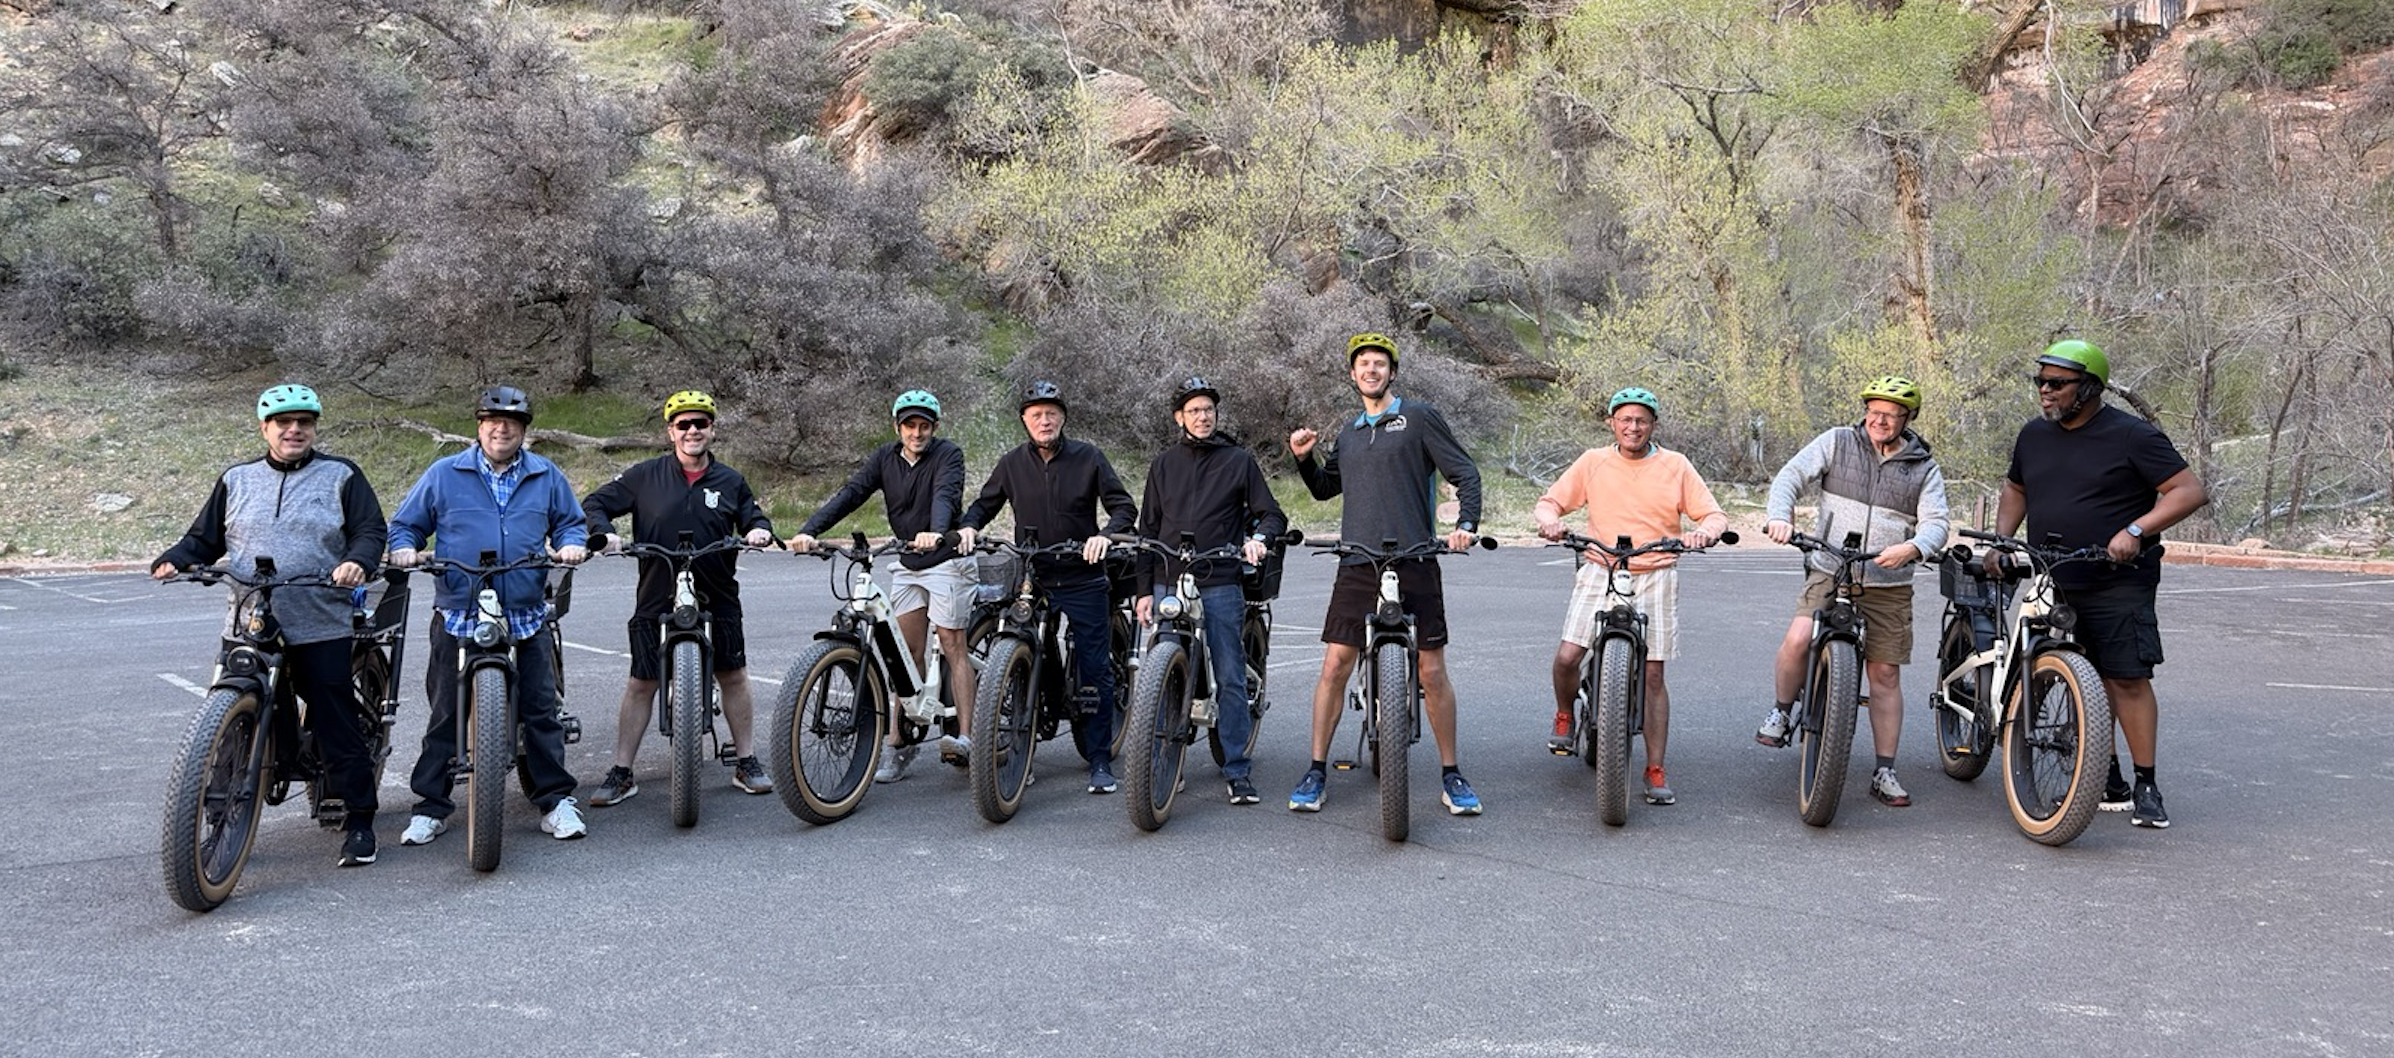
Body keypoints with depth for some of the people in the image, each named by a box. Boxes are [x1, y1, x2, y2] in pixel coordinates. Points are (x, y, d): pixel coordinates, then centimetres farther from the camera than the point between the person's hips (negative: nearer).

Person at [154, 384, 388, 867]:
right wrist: (173, 561, -1)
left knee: (337, 727, -1)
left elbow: (370, 530, 1)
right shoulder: (236, 480, 16)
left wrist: (358, 562, -19)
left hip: (322, 630, -3)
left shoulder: (341, 476, 7)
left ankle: (358, 821, 8)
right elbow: (204, 537, 18)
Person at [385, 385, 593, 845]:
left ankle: (556, 799, 10)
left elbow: (571, 522, 18)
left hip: (527, 616, 1)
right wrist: (404, 549, -7)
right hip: (458, 614, -1)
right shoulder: (444, 475, 7)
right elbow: (405, 522, 12)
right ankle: (431, 806, 15)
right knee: (445, 715, 5)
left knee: (541, 710, 1)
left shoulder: (547, 477, 10)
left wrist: (571, 545, -3)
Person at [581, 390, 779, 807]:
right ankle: (622, 773, 11)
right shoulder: (645, 477, 1)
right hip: (656, 600, -1)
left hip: (717, 600, 2)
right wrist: (604, 532, -14)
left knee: (734, 678, 7)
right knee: (640, 685, 2)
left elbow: (754, 518, 16)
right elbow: (595, 504, 5)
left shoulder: (730, 481, 6)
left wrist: (760, 531, -7)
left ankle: (746, 763, 20)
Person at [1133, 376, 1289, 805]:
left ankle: (1237, 770, 3)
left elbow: (1271, 514, 9)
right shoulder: (1165, 463, 15)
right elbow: (1148, 528, 15)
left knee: (1231, 679, -3)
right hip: (1168, 585, 2)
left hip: (1220, 585, -2)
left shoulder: (1239, 460, 8)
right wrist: (1144, 588, 9)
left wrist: (1258, 536, -15)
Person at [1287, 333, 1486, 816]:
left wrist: (1466, 524, -14)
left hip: (1415, 563, -4)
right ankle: (1317, 772, 10)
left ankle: (1451, 775, 12)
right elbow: (1325, 488, 30)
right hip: (1357, 566, 4)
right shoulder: (1349, 433, 19)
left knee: (1432, 671, -1)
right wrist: (1304, 458, 10)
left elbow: (1465, 472, 1)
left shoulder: (1419, 417, 4)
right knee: (1334, 666, 0)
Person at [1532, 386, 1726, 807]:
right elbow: (1549, 501, 10)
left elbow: (1714, 515, 5)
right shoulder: (1592, 462, 8)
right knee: (1567, 655, -15)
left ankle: (1655, 771, 8)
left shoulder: (1676, 466, 7)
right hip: (1600, 570, 0)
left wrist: (1704, 532, -19)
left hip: (1656, 575, 0)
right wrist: (1549, 520, -14)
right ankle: (1564, 716, 18)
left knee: (1652, 673, -1)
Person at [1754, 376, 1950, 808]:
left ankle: (1885, 771, 12)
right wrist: (1780, 516, -20)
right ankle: (1781, 710, 3)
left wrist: (1911, 548, -24)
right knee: (1798, 639, -25)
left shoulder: (1924, 468, 8)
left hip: (1888, 586, 2)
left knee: (1885, 675, 3)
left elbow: (1936, 523, -1)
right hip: (1829, 574, -1)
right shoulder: (1837, 442, 5)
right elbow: (1792, 476, 0)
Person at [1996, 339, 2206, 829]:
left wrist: (2135, 530, -23)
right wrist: (2000, 540, 10)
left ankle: (2146, 785, 1)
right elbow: (2015, 489, 26)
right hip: (2054, 584, 6)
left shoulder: (2132, 436, -7)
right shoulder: (2034, 435, 11)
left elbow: (2190, 490, -10)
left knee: (2128, 678, -8)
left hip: (2118, 583, -6)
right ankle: (2108, 780, 17)